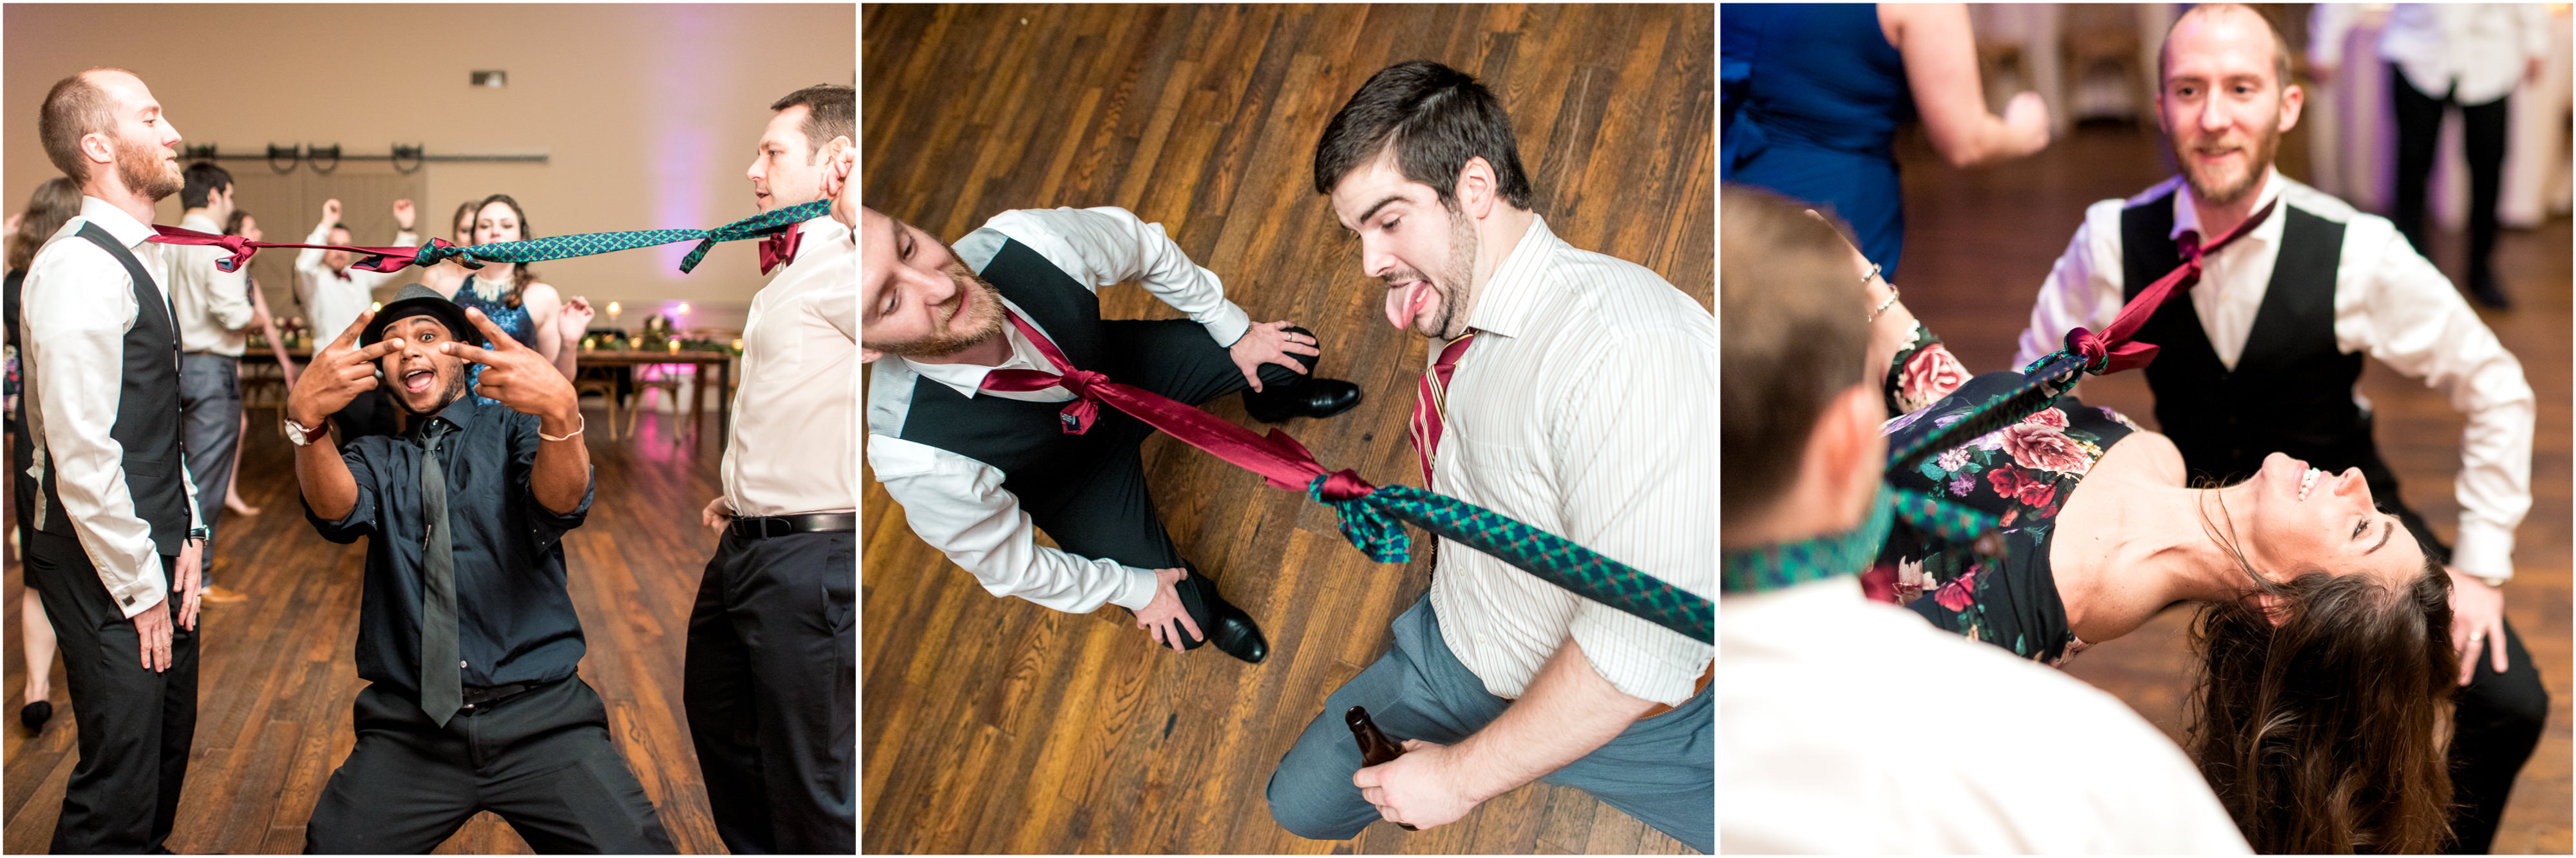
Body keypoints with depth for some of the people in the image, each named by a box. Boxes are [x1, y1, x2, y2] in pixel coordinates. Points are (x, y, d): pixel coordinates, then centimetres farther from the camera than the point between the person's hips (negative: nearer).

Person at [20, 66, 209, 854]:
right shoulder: (80, 267, -20)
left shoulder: (138, 258, 12)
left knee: (168, 750, 18)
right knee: (121, 784, -5)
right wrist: (140, 587, -17)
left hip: (154, 556, 10)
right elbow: (82, 455, -23)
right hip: (108, 572, -10)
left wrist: (186, 535, 11)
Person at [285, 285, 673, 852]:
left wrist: (561, 412, -34)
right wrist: (306, 419, -29)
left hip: (540, 720, -2)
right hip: (410, 734, 2)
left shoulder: (513, 428, 12)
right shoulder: (376, 458, 18)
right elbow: (337, 511, -7)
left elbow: (562, 503, -10)